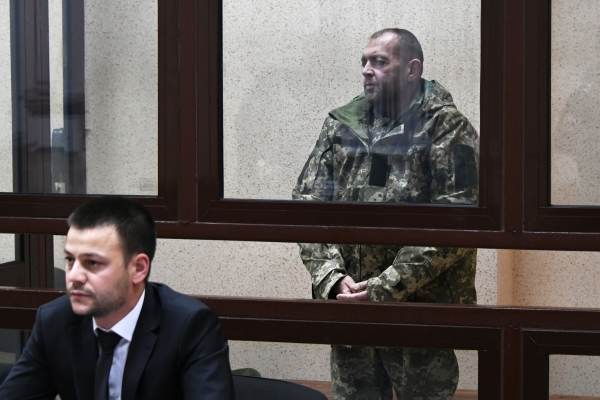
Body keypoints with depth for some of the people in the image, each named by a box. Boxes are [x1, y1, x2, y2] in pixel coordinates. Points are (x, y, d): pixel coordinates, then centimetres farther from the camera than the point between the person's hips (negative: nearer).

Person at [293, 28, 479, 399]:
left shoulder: (449, 129, -6)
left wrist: (383, 288, -19)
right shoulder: (342, 125, 9)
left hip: (422, 308, -4)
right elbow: (307, 203, 4)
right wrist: (332, 278, -11)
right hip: (348, 309, 4)